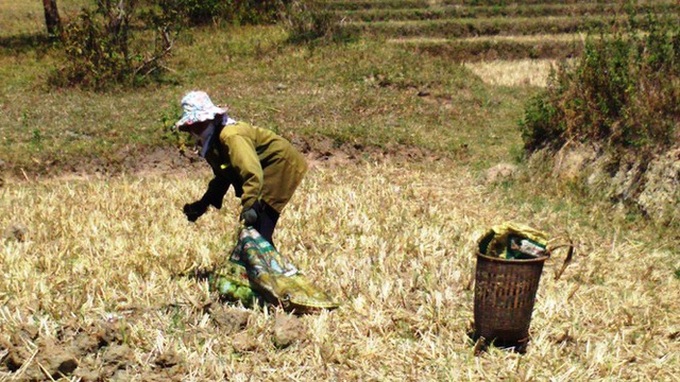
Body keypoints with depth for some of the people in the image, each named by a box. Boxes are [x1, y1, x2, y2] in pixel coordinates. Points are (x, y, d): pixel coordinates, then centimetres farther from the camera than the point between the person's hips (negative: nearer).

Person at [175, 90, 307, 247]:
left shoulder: (230, 136, -29)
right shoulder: (209, 142, 3)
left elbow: (252, 172, -41)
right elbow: (223, 176, 16)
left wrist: (248, 206, -49)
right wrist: (204, 203, 9)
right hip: (266, 169, 10)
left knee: (259, 229, -16)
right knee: (251, 228, 12)